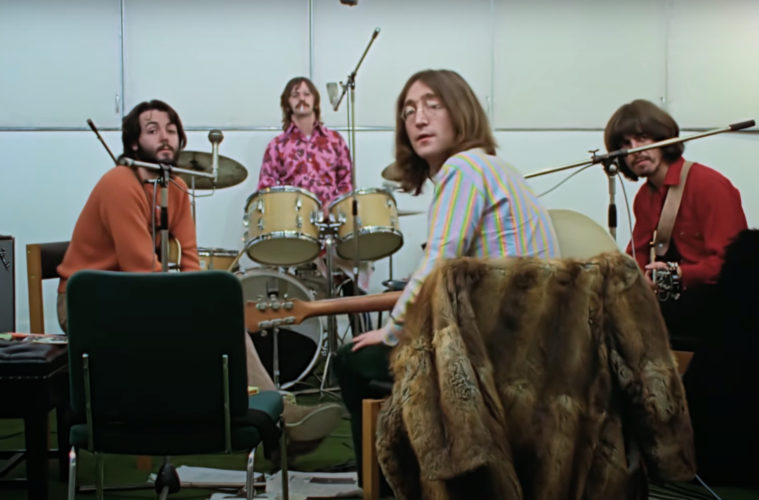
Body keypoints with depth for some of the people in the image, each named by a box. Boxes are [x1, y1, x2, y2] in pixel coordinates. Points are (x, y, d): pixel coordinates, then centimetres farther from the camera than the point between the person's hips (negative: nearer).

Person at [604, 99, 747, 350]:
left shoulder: (710, 185, -12)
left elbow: (728, 262, -18)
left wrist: (678, 274, -31)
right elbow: (637, 259, 10)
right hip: (681, 298, 7)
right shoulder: (645, 195, 12)